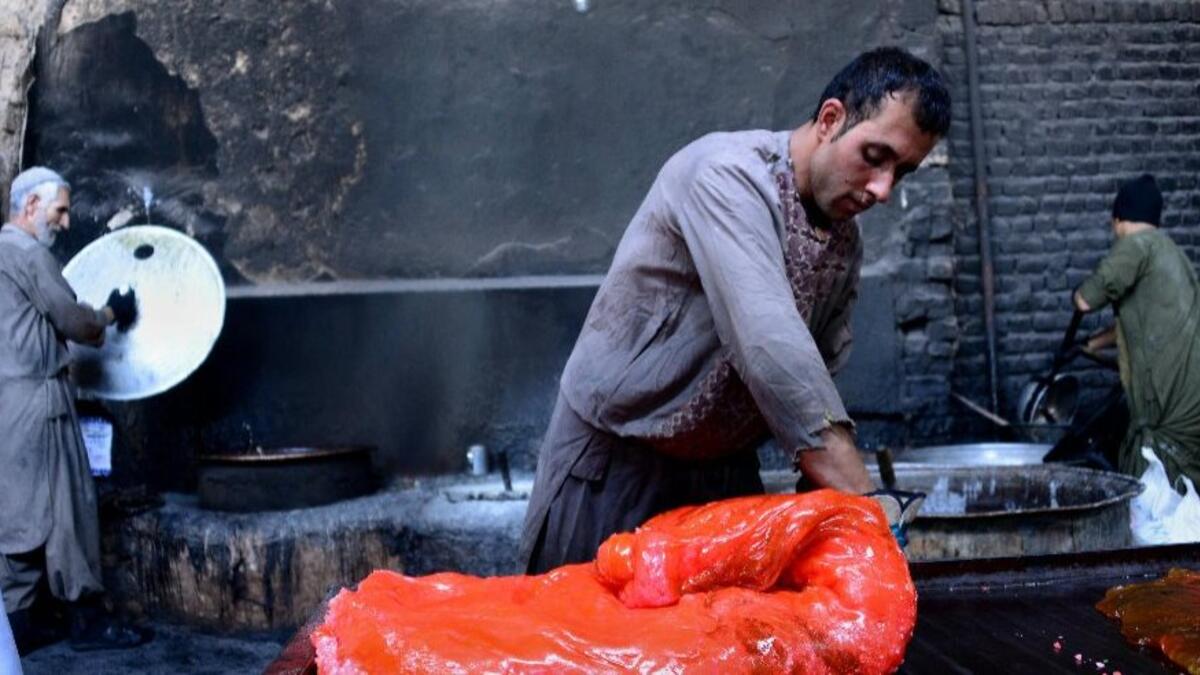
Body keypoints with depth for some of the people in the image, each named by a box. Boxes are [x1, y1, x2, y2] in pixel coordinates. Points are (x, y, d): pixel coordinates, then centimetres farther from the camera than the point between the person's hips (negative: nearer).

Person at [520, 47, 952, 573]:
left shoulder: (846, 243, 1)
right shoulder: (729, 174, -24)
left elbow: (816, 377, 7)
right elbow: (769, 347, -35)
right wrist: (867, 507, -37)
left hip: (726, 470, 7)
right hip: (615, 464, -6)